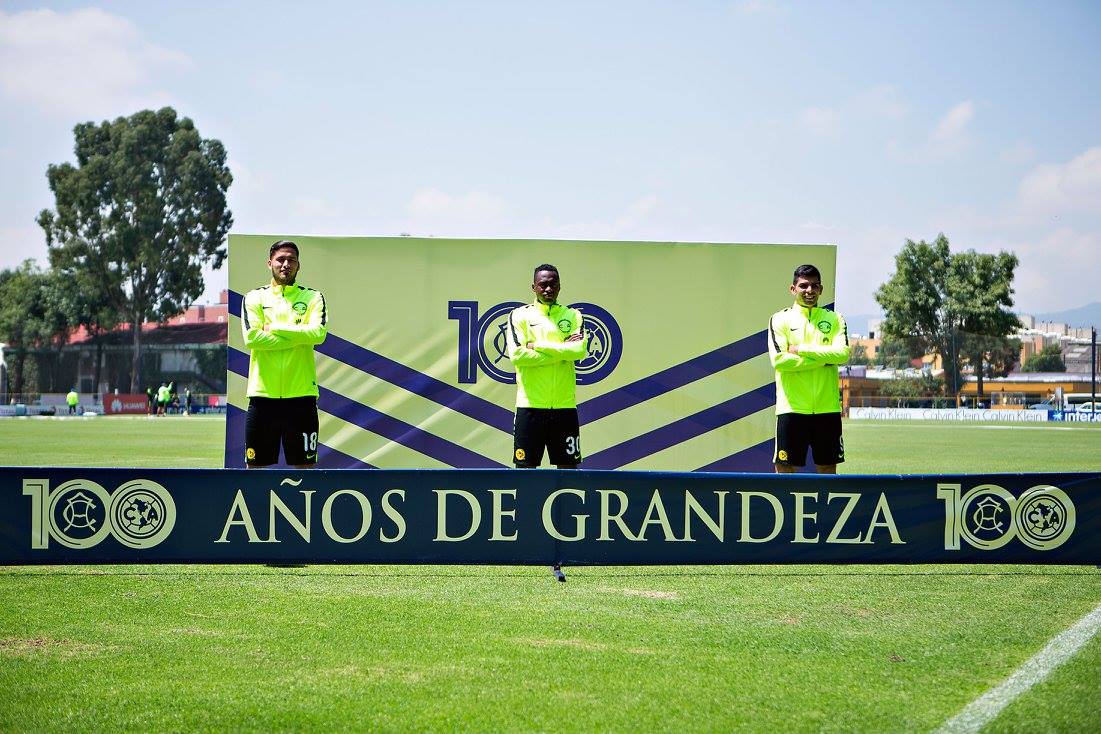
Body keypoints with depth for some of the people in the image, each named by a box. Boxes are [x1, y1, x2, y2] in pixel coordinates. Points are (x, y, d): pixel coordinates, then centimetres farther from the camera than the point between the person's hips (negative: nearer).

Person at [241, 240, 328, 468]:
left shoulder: (313, 297, 7)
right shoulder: (254, 297, 8)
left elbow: (318, 333, -11)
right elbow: (251, 337, -9)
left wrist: (275, 328, -9)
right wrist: (298, 337, -9)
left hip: (301, 392, 0)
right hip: (263, 393, 0)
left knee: (305, 464, 2)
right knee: (255, 465, 4)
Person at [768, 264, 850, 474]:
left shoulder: (834, 319, 10)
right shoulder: (780, 319, 4)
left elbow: (843, 354, -7)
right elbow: (779, 360, -11)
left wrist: (801, 349, -10)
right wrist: (823, 359, -10)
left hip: (827, 408, 2)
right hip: (792, 407, -2)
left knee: (828, 467, 6)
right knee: (785, 467, -3)